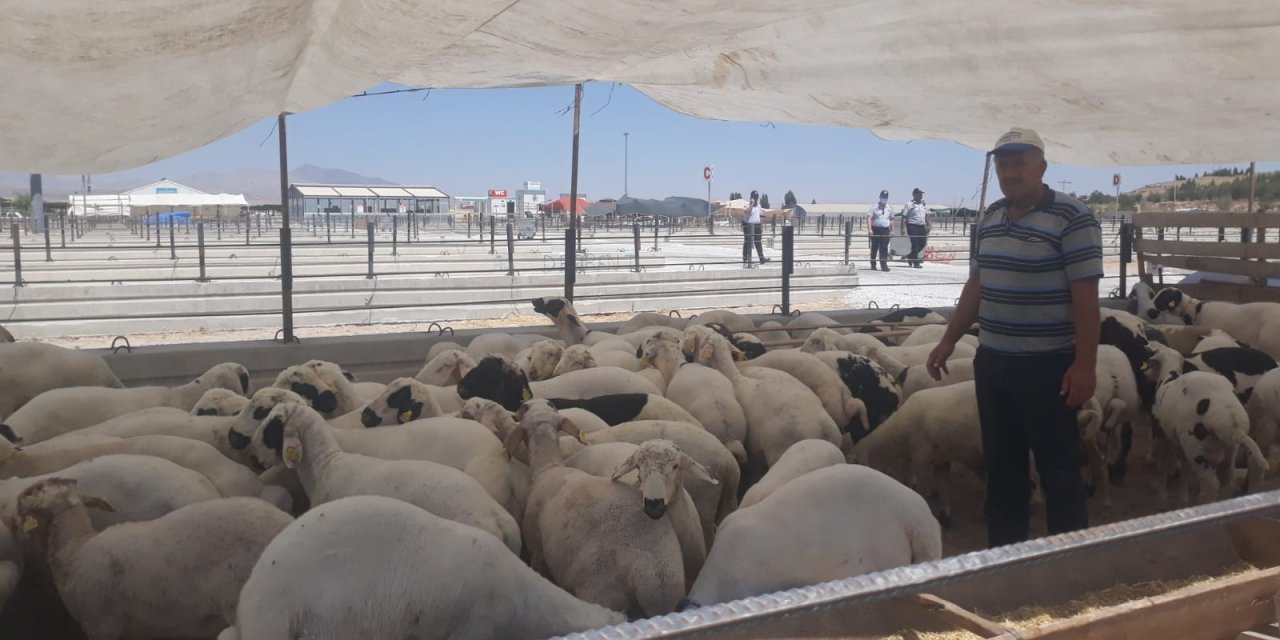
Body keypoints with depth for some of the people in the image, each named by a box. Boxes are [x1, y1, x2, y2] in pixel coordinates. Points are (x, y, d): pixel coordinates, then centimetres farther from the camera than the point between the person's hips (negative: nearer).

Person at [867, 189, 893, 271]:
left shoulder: (889, 208, 11)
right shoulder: (874, 207, -1)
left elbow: (891, 219, 19)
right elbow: (869, 218, -8)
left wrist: (892, 230, 14)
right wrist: (869, 229, -19)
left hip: (885, 230, 2)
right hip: (875, 229, -2)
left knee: (884, 248, -6)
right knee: (874, 248, 5)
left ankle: (884, 265, -8)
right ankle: (873, 265, 17)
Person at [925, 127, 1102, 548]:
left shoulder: (1072, 219, -12)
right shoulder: (989, 218, 9)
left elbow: (1085, 295, -14)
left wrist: (1085, 364, -18)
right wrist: (949, 340, 15)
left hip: (1047, 366, -7)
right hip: (991, 361, 7)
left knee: (1057, 469, 3)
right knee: (1001, 465, 14)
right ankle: (1003, 552, 26)